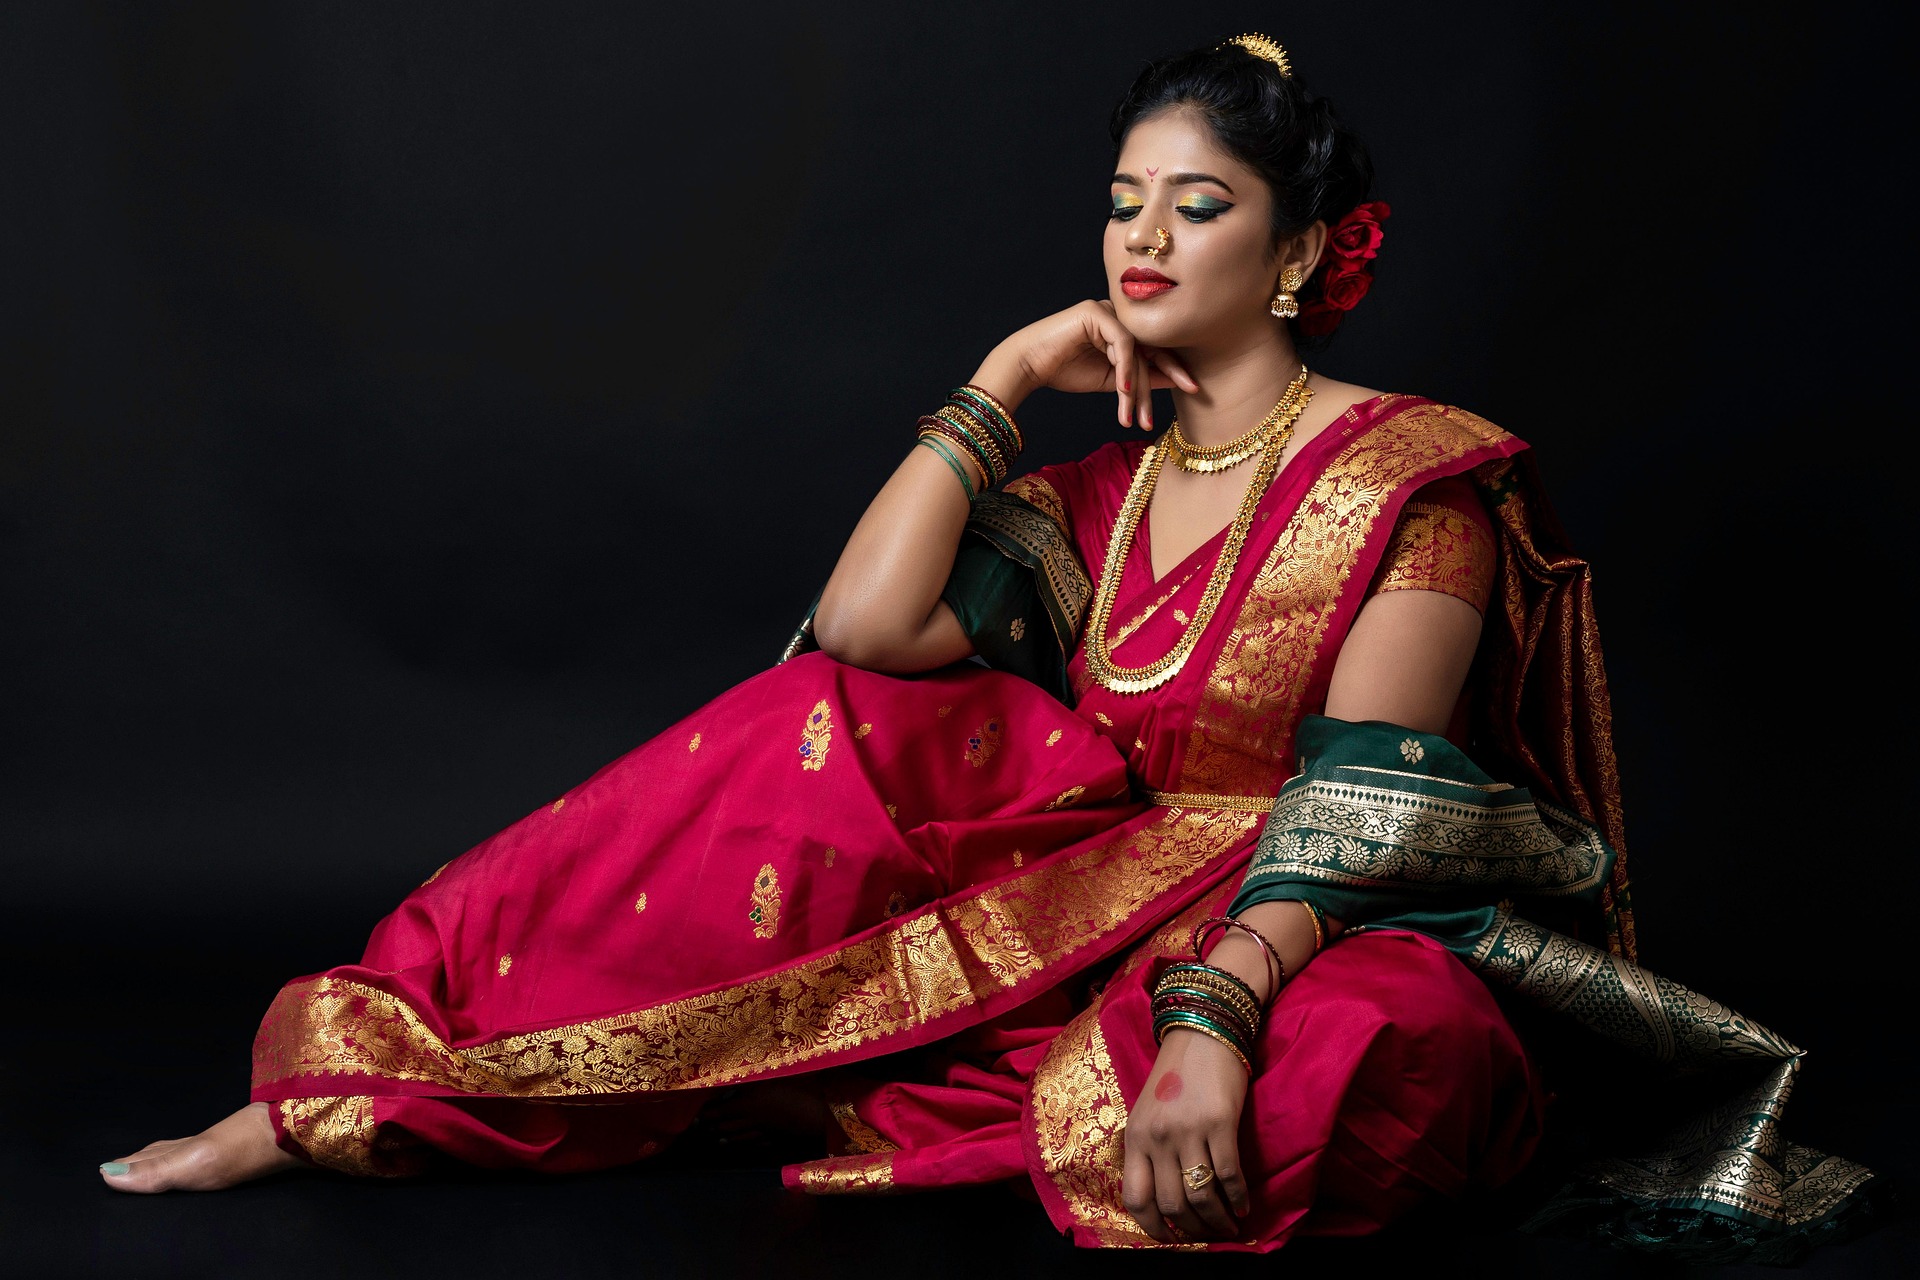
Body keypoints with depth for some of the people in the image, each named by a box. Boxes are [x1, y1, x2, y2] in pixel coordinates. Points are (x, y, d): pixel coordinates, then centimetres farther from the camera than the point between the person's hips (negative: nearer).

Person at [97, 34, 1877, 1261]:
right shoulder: (1099, 491, 11)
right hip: (1109, 909, 6)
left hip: (1340, 957, -5)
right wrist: (1005, 378, -3)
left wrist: (1212, 1015, -34)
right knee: (834, 733, -16)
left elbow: (1354, 808, -19)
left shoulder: (1415, 479, -6)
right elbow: (865, 624, -7)